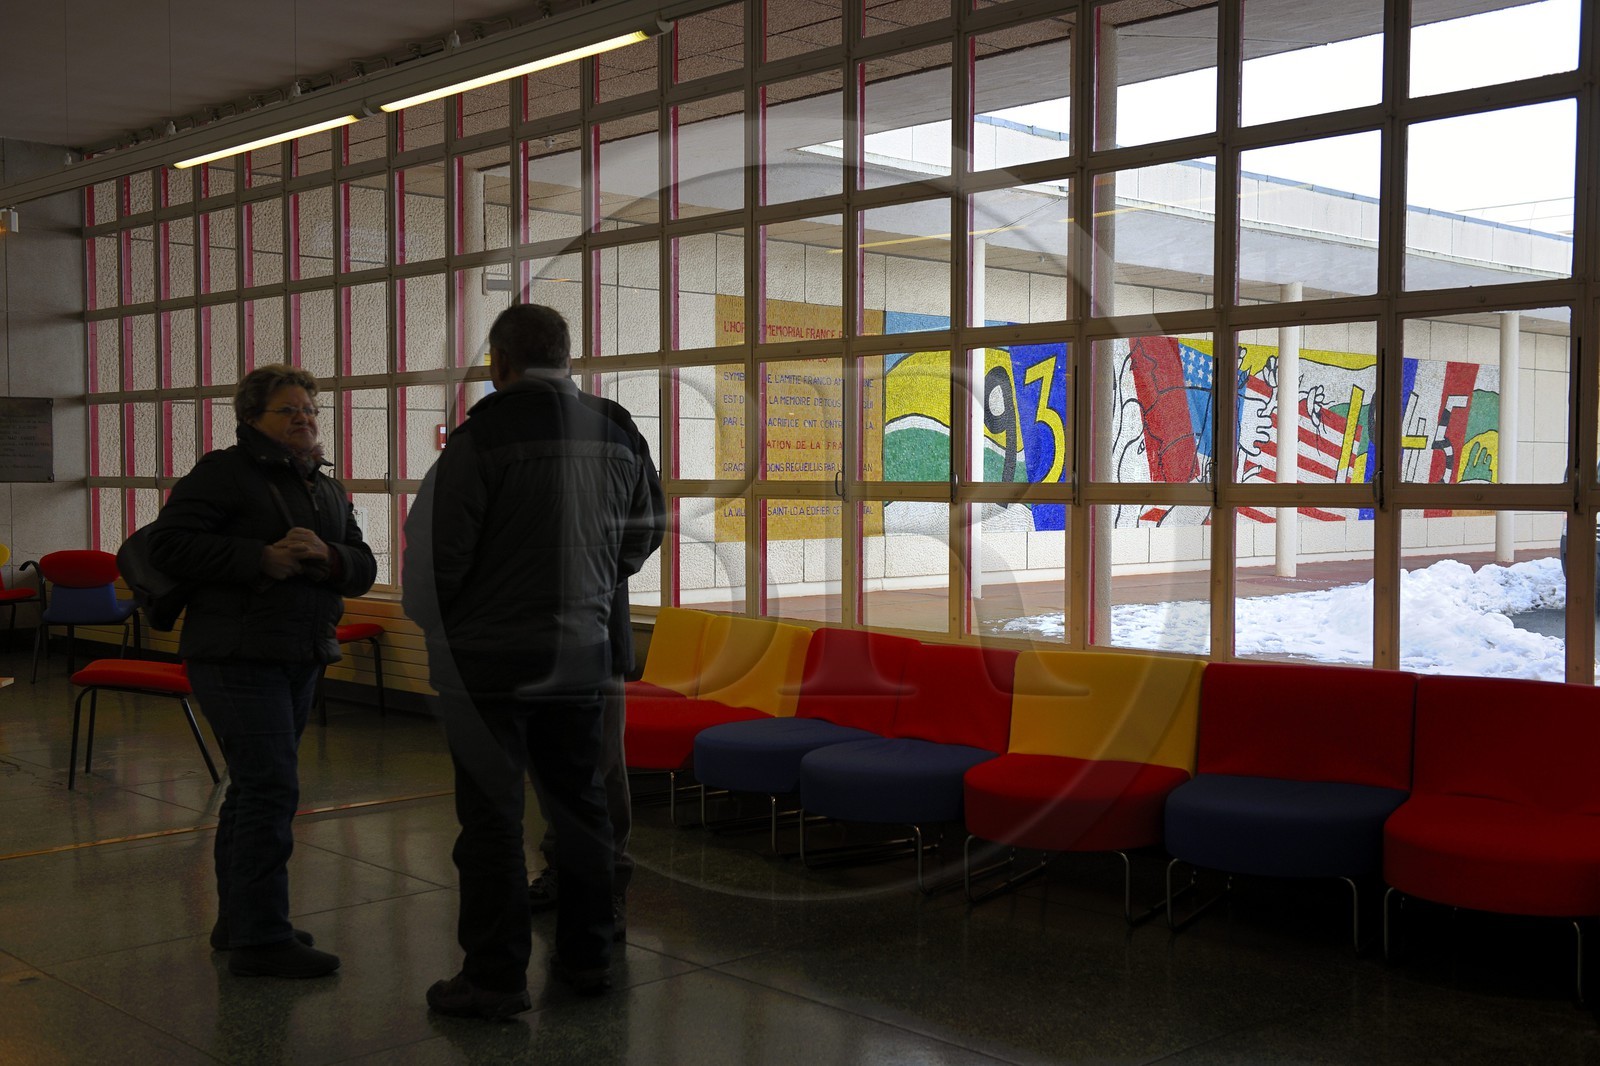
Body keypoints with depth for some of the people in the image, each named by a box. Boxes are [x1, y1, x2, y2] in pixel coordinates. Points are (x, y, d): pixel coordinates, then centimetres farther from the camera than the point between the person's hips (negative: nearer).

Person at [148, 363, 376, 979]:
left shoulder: (327, 489, 17)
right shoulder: (224, 472, -6)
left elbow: (364, 568, 11)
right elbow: (169, 542, -15)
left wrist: (329, 557, -12)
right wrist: (262, 559, -20)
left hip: (301, 657, 8)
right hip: (237, 652, -8)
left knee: (254, 788, 16)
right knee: (270, 788, -12)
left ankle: (237, 920, 27)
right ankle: (261, 939, -6)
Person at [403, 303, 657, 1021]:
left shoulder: (482, 438, -15)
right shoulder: (615, 441, 5)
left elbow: (437, 549, -15)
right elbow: (635, 546, 16)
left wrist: (434, 621, 5)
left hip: (488, 658, -5)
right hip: (581, 654, 6)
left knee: (491, 816, 2)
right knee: (579, 805, 15)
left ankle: (495, 976, 8)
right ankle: (587, 956, 25)